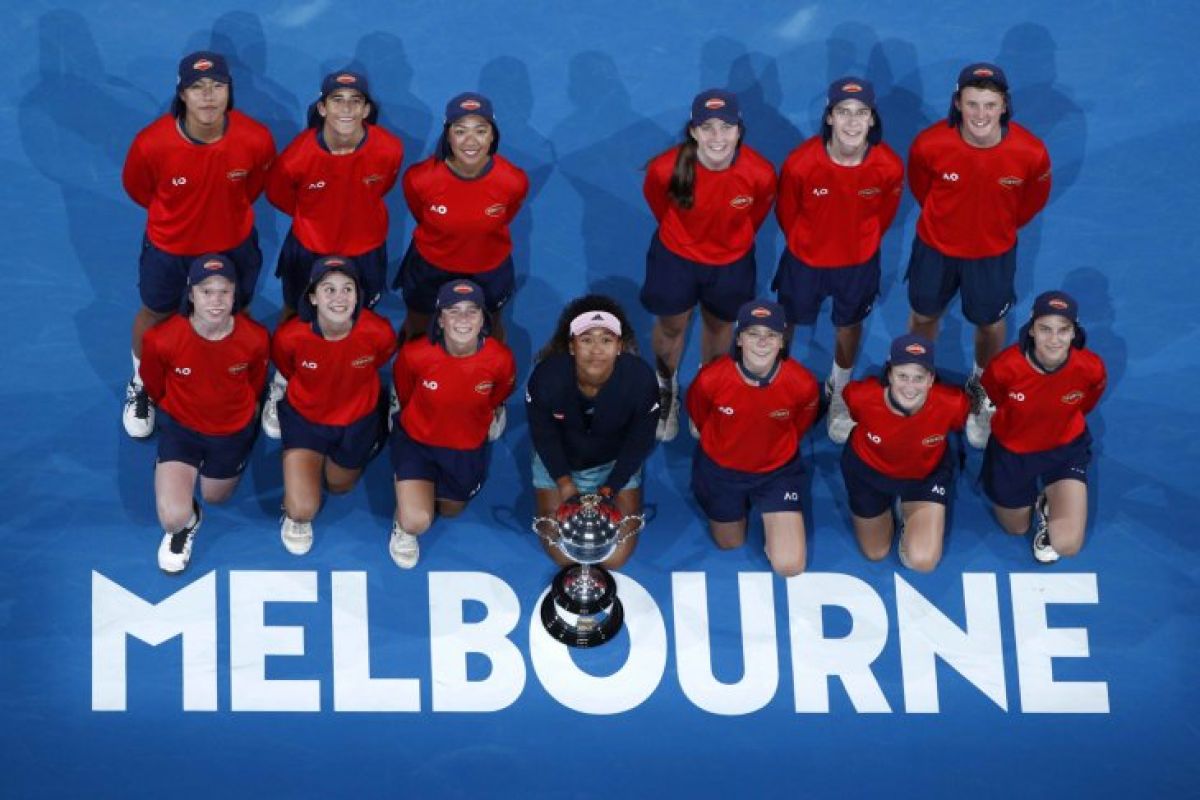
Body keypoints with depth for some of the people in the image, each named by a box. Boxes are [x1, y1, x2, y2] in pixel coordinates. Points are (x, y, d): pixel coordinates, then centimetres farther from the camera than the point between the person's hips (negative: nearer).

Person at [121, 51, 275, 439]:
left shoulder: (256, 140, -31)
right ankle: (141, 385, 54)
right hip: (169, 247, -1)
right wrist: (182, 215, 5)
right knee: (156, 314, 25)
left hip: (234, 244, 1)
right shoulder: (151, 143, -35)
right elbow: (137, 188, -9)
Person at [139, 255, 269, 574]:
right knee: (173, 517, -15)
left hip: (233, 430, 2)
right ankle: (186, 524, 23)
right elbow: (154, 386, -6)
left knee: (215, 497, 23)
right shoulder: (162, 340, -33)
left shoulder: (254, 339, -28)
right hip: (181, 427, -2)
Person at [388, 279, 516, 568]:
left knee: (450, 510, 23)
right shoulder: (415, 354, -31)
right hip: (417, 439, -2)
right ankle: (404, 527, 21)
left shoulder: (501, 360, -27)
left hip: (468, 449, 2)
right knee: (418, 521, -16)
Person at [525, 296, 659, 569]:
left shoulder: (640, 379, -32)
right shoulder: (546, 377, -33)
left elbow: (640, 441, -14)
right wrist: (567, 488, -15)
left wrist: (609, 490, -15)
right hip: (558, 462, 0)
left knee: (616, 557, 1)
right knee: (562, 555, 1)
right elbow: (543, 436, -14)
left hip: (615, 463, 0)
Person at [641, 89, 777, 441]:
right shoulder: (666, 168, -35)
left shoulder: (760, 173, -33)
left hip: (731, 262, 1)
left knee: (719, 325, 27)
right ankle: (666, 390, 54)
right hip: (675, 256, -1)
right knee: (671, 326, 22)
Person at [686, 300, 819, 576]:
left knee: (790, 565, -6)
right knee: (729, 544, 22)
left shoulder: (802, 384, -29)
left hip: (778, 471, 0)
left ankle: (773, 515, 24)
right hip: (721, 470, 0)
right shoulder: (711, 379, -31)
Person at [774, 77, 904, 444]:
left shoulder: (889, 166, -28)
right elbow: (786, 211, -10)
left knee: (849, 324, 25)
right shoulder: (801, 163, -33)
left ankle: (839, 392, 52)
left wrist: (861, 243, 10)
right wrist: (805, 243, 6)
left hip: (859, 262, 2)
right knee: (787, 321, 20)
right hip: (805, 258, -2)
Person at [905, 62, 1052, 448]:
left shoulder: (1030, 153, -31)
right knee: (923, 316, 23)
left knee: (990, 325, 22)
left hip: (994, 253, 0)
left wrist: (998, 225, 9)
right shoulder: (930, 145, -31)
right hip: (936, 247, 0)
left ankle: (981, 388, 53)